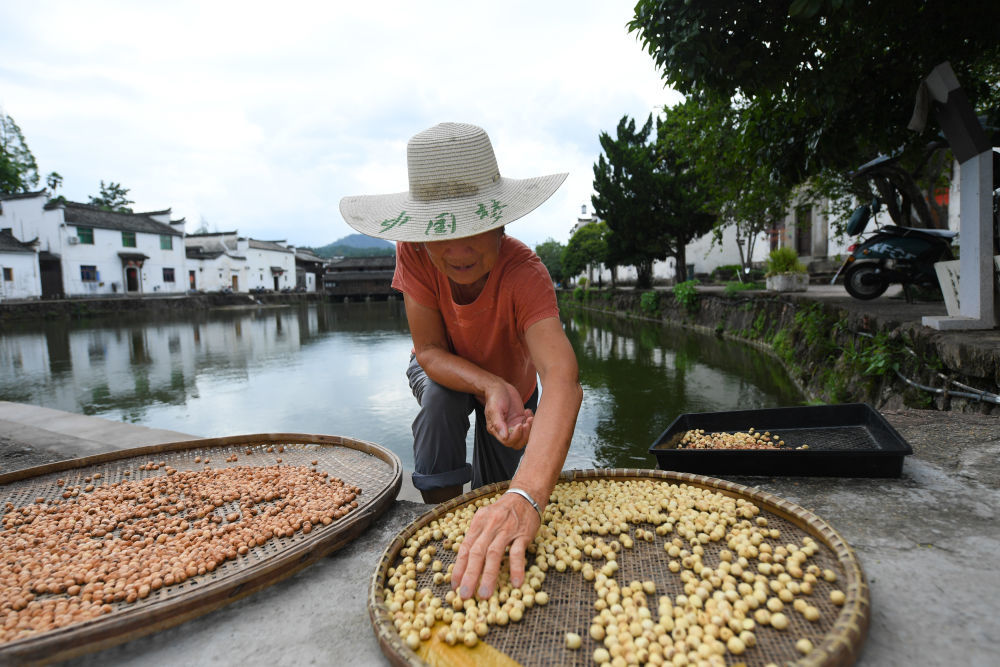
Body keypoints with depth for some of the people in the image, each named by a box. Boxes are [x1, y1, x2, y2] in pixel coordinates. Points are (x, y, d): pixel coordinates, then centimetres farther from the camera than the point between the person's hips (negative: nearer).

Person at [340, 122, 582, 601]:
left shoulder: (524, 272, -41)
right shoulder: (413, 252, -32)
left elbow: (563, 380, -56)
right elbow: (429, 353, -28)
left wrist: (524, 498, -72)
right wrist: (490, 386, -48)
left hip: (512, 385, 0)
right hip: (442, 370, 1)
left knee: (497, 498, 0)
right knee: (441, 395, -33)